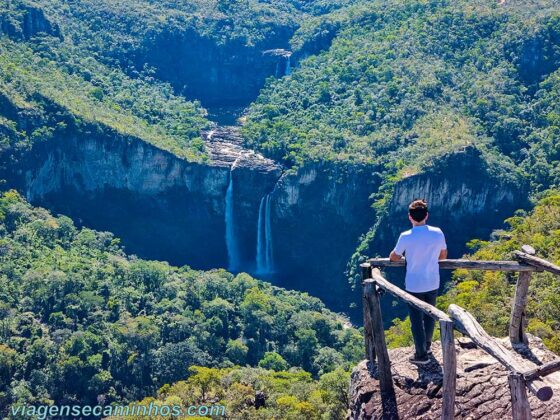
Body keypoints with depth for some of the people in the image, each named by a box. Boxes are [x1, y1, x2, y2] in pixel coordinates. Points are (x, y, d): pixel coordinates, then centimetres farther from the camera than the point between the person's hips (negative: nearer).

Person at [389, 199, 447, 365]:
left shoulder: (406, 237, -19)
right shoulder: (438, 233, -9)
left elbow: (394, 258, -3)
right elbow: (443, 256, 6)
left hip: (414, 285, -4)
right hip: (433, 283, 4)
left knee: (417, 320, 8)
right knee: (429, 316, 22)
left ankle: (422, 355, 16)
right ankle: (427, 346, 39)